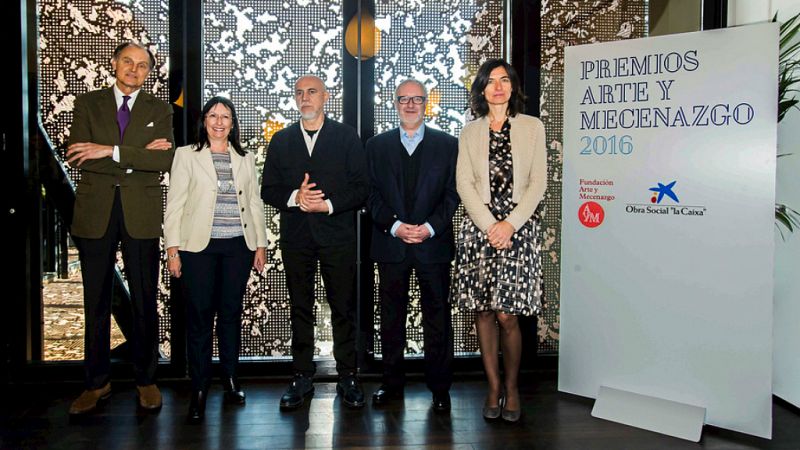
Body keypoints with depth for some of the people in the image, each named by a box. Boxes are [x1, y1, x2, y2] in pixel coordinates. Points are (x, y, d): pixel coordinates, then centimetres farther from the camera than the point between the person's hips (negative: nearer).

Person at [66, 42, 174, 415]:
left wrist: (112, 151, -17)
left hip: (141, 215, 0)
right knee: (96, 302, 8)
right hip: (94, 213, 1)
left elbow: (166, 160, -9)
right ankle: (97, 382, 21)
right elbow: (77, 156, -7)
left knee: (145, 301, 5)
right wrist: (139, 156, -12)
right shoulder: (88, 103, 7)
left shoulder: (159, 111, 7)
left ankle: (146, 380, 19)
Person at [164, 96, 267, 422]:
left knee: (231, 313, 7)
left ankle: (230, 380, 19)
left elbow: (255, 204, 14)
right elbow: (174, 203, 1)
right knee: (199, 316, -1)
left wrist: (261, 244, 8)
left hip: (238, 246, 3)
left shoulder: (245, 159, 14)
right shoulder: (186, 155, 6)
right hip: (199, 246, -2)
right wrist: (172, 249, -5)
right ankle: (199, 390, 7)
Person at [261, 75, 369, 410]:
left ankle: (347, 376, 12)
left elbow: (361, 187, -1)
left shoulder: (346, 137, 5)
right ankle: (302, 377, 17)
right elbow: (268, 190, 9)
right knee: (300, 308, 8)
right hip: (296, 237, 2)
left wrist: (329, 204, -14)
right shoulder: (281, 140, 12)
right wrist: (295, 197, -11)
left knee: (343, 307, 2)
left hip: (337, 234, -2)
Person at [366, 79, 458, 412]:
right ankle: (392, 382, 21)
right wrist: (394, 226, -11)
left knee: (437, 316, 3)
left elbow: (453, 194, 1)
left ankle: (439, 387, 15)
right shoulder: (377, 145, 9)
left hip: (433, 244, -1)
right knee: (391, 316, 9)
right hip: (391, 244, 1)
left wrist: (430, 227, -13)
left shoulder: (447, 145, 6)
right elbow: (372, 194, 3)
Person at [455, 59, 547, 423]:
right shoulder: (470, 133, 11)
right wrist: (490, 226, -9)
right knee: (483, 312, 4)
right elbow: (464, 184, 3)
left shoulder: (532, 128, 7)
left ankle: (511, 386, 15)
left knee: (507, 316, -5)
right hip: (478, 229, 2)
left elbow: (538, 183, 2)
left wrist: (510, 224, -9)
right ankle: (493, 386, 18)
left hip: (519, 228, -2)